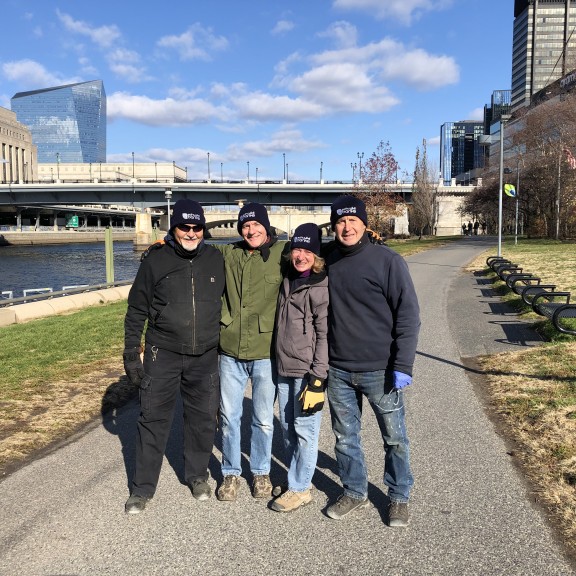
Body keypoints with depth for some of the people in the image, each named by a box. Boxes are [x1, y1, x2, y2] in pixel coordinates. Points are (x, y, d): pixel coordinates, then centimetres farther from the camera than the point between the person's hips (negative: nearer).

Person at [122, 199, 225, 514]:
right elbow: (137, 309, 0)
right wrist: (131, 353, -2)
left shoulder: (216, 259, 2)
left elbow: (226, 304, 12)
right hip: (163, 355, -2)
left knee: (203, 419, 11)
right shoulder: (155, 259, -5)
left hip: (205, 357, 2)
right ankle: (142, 488, 18)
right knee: (153, 420, 3)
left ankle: (197, 475, 32)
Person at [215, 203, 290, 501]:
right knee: (228, 416, 12)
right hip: (230, 352, 2)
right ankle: (231, 473, 32)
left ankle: (261, 472, 34)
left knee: (264, 419, 13)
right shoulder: (227, 253, 6)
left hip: (265, 353, -2)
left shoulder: (283, 252, -3)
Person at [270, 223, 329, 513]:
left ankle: (299, 489, 15)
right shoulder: (287, 281, 10)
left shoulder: (322, 286, -12)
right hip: (284, 368, 7)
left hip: (308, 370, -7)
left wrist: (318, 376, -17)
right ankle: (296, 477, 31)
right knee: (287, 427, 15)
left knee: (304, 428, 2)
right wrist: (278, 361, 17)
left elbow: (324, 334, -14)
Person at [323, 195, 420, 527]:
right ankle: (355, 492, 34)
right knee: (345, 437, 15)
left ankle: (400, 497, 29)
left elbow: (409, 315, -10)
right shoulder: (328, 261, 4)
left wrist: (403, 366, -16)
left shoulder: (388, 260, -9)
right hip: (339, 371, 4)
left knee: (395, 438, 10)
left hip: (381, 370, -4)